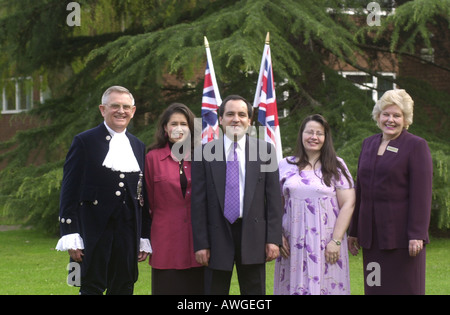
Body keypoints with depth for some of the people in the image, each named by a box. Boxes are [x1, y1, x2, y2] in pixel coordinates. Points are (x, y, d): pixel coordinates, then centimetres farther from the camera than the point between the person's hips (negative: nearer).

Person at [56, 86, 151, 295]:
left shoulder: (138, 146, 15)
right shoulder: (85, 142, 0)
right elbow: (69, 190, -4)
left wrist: (145, 238, 12)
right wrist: (71, 236, -11)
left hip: (128, 231, 5)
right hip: (94, 229, -5)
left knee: (124, 288, 6)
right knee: (92, 288, -3)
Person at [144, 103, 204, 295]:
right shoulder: (153, 157, 3)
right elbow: (149, 200, 9)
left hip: (196, 239, 2)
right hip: (166, 241, -1)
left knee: (196, 288, 2)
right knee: (167, 287, 0)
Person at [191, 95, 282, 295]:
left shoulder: (265, 150, 4)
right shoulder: (204, 153, 2)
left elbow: (273, 197, 3)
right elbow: (198, 201, 1)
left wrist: (273, 239, -3)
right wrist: (200, 243, -4)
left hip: (253, 235, 1)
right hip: (217, 235, 0)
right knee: (215, 292, 6)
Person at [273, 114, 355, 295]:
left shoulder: (336, 166, 5)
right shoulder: (285, 165, 10)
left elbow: (348, 204, -1)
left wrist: (336, 241, -8)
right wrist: (278, 236, -2)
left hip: (326, 244, -1)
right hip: (292, 244, 2)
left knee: (325, 286, -4)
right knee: (294, 286, 1)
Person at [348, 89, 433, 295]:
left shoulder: (416, 146, -4)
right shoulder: (369, 144, 15)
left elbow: (421, 194, -10)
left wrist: (417, 234, -17)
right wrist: (354, 231, 16)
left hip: (400, 235, -6)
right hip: (372, 235, 6)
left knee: (404, 287, -2)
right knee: (375, 287, 6)